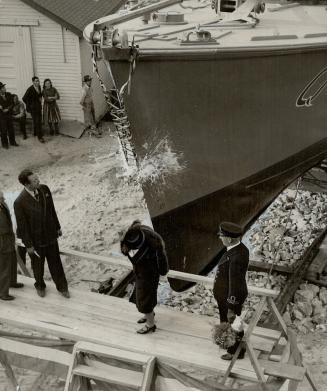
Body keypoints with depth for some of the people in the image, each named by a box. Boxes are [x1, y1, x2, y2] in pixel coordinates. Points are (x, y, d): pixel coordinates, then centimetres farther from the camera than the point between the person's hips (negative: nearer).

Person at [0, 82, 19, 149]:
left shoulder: (9, 95, 1)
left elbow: (12, 103, 3)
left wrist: (8, 109, -12)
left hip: (8, 114, 4)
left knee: (11, 129, 11)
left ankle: (12, 142, 27)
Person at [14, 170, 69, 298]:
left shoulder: (44, 189, -13)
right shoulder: (19, 202, -27)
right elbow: (22, 225, -17)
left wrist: (57, 227, 10)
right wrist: (28, 245, -11)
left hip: (50, 236, 3)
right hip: (35, 240, -3)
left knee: (55, 263, 17)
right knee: (38, 265, 20)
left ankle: (62, 287, 37)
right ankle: (40, 286, 47)